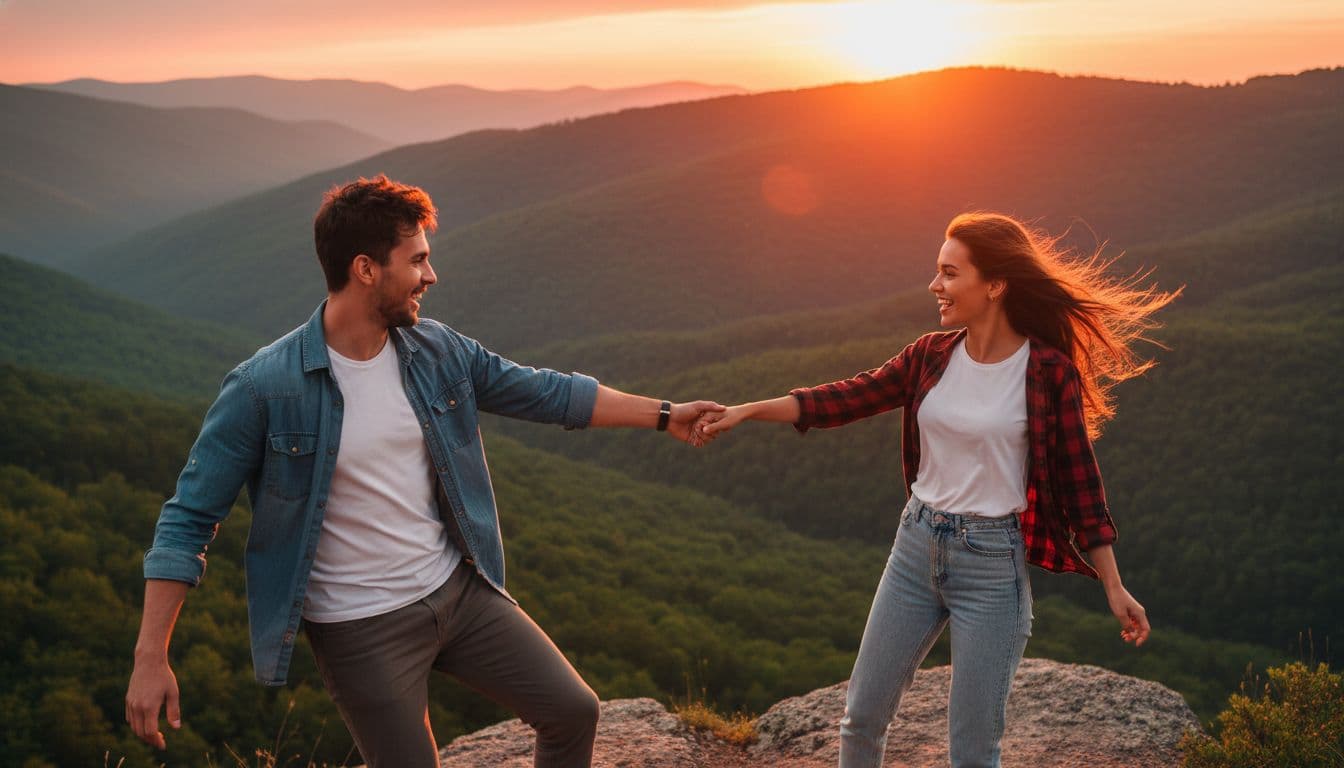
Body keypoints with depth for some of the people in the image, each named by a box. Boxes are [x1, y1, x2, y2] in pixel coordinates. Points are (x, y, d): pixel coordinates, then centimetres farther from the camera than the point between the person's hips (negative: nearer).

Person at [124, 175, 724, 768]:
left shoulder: (439, 352, -3)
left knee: (573, 711, 8)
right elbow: (188, 519, -13)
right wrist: (151, 657, -18)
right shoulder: (263, 388, -18)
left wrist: (665, 415, 12)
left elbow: (547, 393, 9)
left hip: (460, 590, 5)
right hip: (362, 630, -5)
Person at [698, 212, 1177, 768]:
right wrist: (747, 410, -3)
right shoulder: (931, 356, 1)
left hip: (993, 563, -5)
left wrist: (1114, 589, -6)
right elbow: (846, 399, 4)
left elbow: (1079, 482, -8)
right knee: (862, 716, 13)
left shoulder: (1049, 371, -12)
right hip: (916, 548, 5)